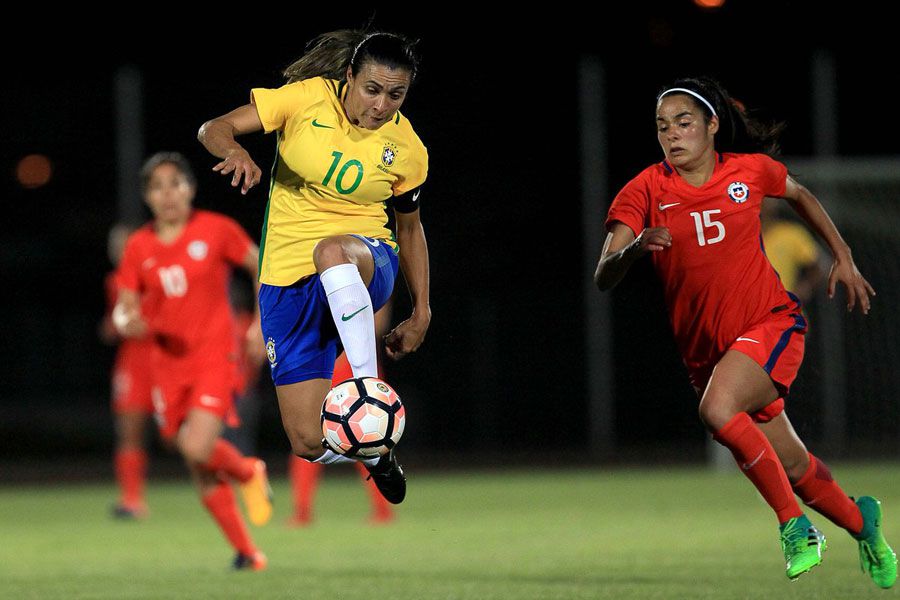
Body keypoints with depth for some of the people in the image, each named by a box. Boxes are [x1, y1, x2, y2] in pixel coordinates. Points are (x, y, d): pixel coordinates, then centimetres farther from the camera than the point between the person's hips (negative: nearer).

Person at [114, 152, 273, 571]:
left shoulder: (217, 230, -4)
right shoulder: (139, 247, 4)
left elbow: (263, 267, 7)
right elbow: (124, 309, 8)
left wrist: (262, 325, 1)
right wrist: (126, 322, -16)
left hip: (213, 355, -4)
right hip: (168, 363, 4)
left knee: (198, 447, -24)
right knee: (200, 472, 4)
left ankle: (247, 472, 10)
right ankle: (245, 551, 17)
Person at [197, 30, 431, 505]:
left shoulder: (407, 150, -1)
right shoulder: (308, 98, -7)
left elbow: (410, 227, 15)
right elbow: (213, 129, -9)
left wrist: (421, 312, 14)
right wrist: (235, 151, -33)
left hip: (367, 259, -1)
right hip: (288, 275, 1)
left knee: (332, 252, -42)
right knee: (310, 443, -6)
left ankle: (371, 391, -40)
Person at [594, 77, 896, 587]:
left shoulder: (750, 170, -3)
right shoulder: (646, 191, -6)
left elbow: (800, 195, 20)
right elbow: (603, 278, -15)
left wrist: (843, 257, 19)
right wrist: (632, 250, -36)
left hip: (771, 324, -3)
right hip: (705, 348, 3)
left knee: (718, 409, -32)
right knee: (792, 466, 10)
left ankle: (794, 522, -17)